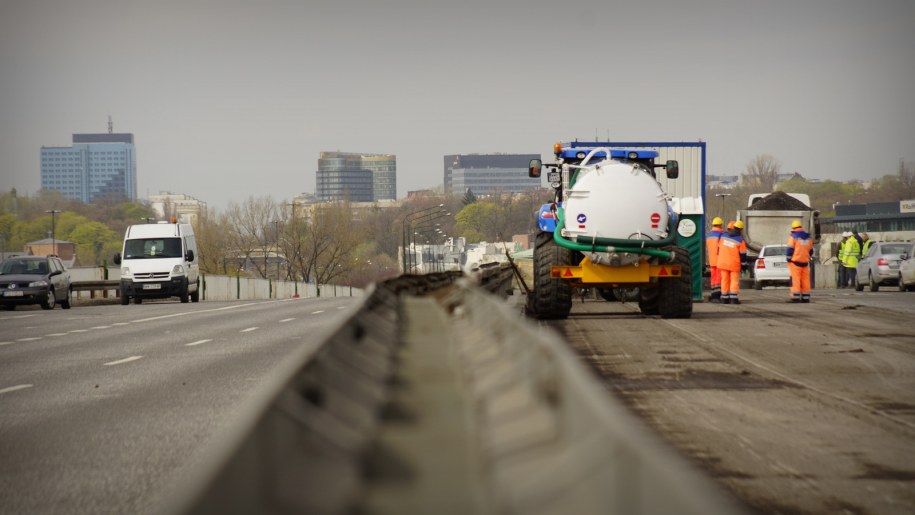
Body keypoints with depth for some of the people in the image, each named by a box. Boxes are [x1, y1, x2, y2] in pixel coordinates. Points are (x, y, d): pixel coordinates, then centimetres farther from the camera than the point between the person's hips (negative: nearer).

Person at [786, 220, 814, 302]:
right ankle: (806, 297, 7)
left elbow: (790, 249, -9)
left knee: (795, 279, -6)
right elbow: (811, 251, 18)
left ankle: (796, 297, -12)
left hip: (795, 262, -5)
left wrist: (788, 259, 0)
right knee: (805, 280, 7)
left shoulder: (793, 237, -6)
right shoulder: (808, 237, 12)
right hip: (805, 262, 5)